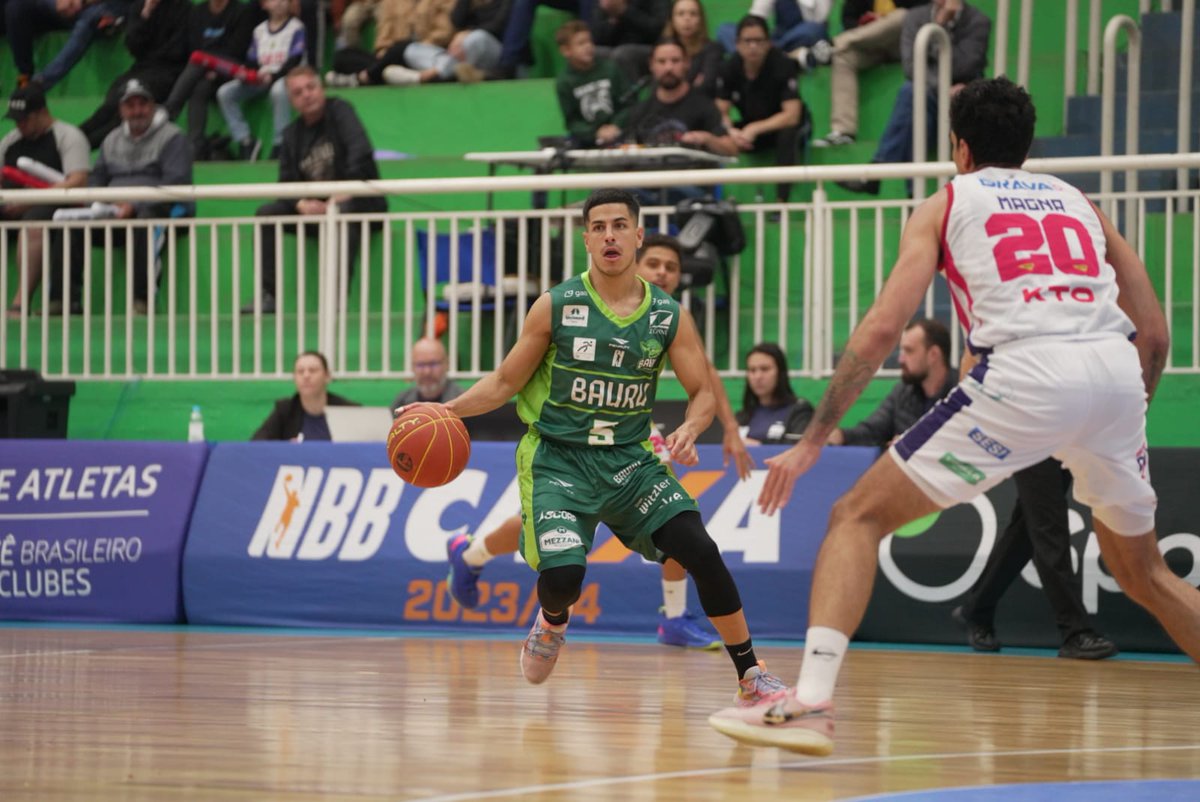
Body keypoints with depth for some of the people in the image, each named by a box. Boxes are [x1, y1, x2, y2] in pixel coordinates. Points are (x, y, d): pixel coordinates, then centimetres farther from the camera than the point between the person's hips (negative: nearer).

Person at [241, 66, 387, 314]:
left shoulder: (339, 111, -6)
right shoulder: (292, 133, 10)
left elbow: (361, 153, -21)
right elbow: (287, 182, 4)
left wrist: (341, 196, -27)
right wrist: (303, 205, -18)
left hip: (363, 202, -6)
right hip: (316, 207, 6)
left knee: (345, 210, -39)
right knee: (267, 213, -11)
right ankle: (268, 295, -15)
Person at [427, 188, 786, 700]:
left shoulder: (669, 317, 0)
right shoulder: (556, 307, -5)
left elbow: (702, 392, 5)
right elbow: (505, 383, 4)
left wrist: (689, 430, -16)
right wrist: (449, 409, -10)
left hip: (629, 460, 2)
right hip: (557, 460, -2)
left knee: (701, 552, -16)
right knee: (562, 575, -22)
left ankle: (751, 677, -2)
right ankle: (552, 623, 19)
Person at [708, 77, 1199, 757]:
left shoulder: (947, 203, 18)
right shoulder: (1078, 201, 28)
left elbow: (883, 327, 6)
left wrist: (814, 439, 9)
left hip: (1025, 374, -4)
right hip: (1117, 370, 4)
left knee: (859, 516, 6)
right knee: (1143, 572, 26)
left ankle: (812, 701, -11)